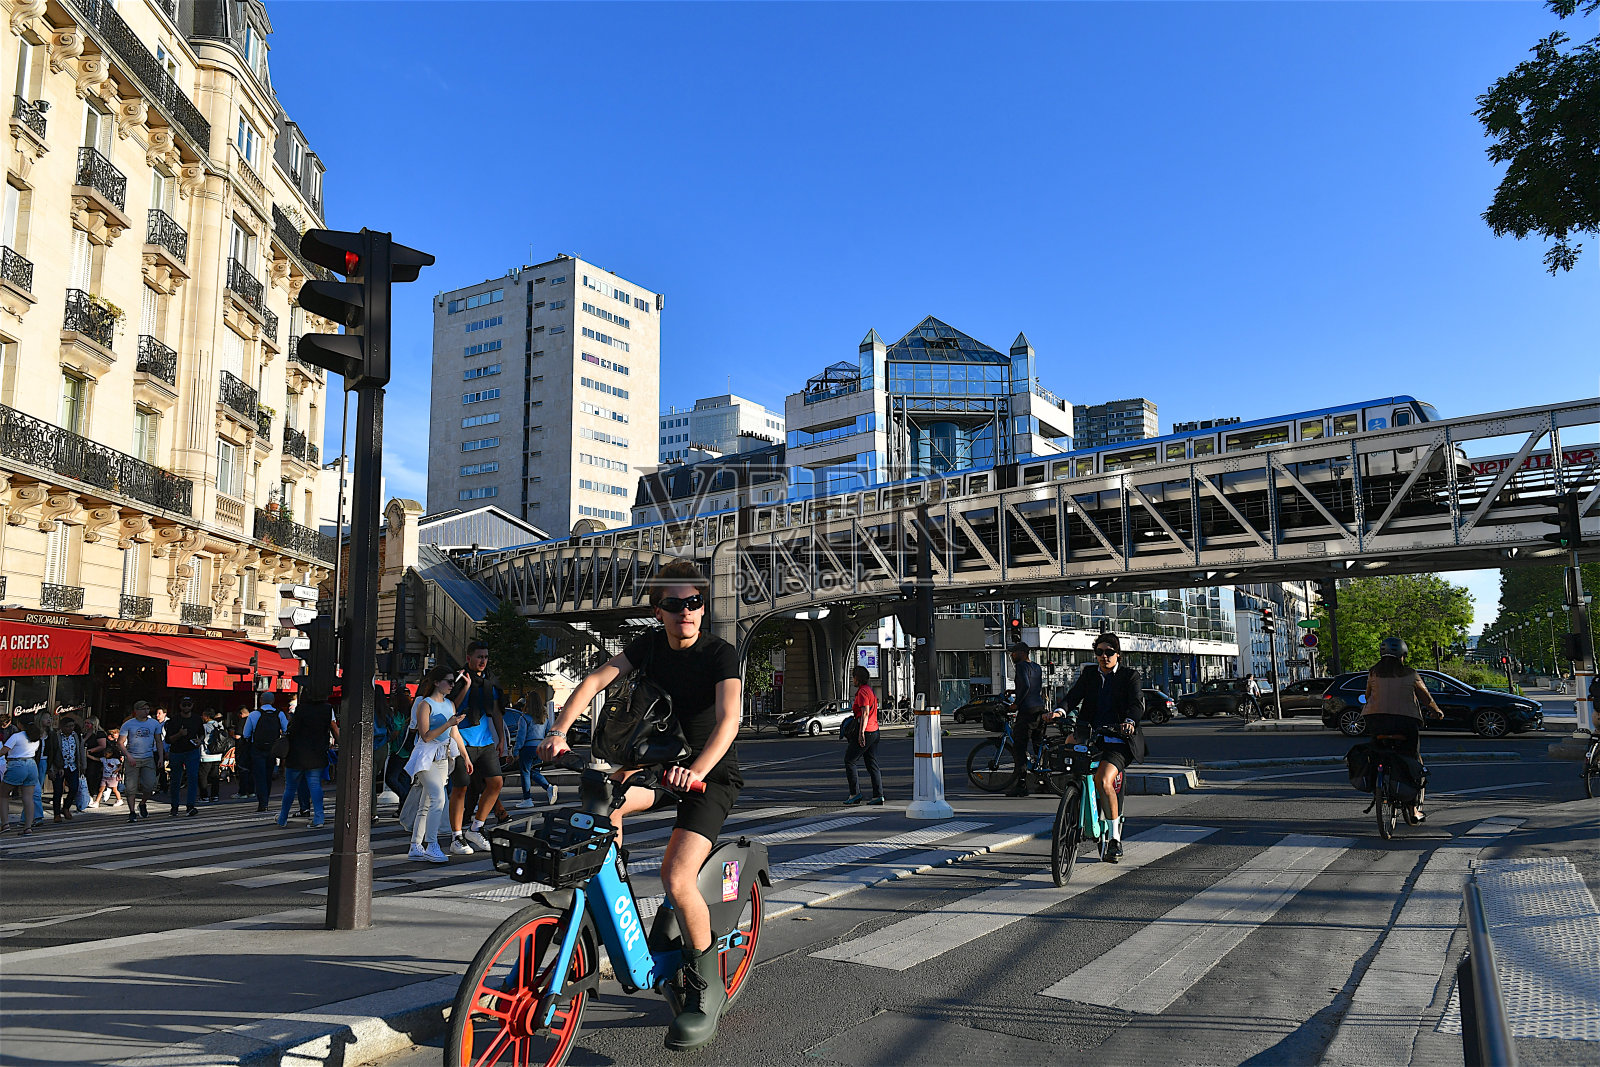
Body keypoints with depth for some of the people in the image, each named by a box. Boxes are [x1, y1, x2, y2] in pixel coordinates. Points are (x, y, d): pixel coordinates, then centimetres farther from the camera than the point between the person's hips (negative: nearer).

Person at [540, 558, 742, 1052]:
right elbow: (595, 681, -9)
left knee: (676, 877, -23)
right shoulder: (650, 644, -1)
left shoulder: (721, 653, -17)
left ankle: (707, 988, -3)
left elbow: (728, 718, -32)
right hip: (662, 761, 6)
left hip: (713, 773, -6)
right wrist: (559, 732, -25)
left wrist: (696, 771, -49)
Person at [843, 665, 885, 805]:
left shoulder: (863, 692, -13)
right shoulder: (871, 691, 16)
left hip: (865, 731, -9)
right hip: (874, 731, 9)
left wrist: (861, 733, -23)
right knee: (872, 764, 8)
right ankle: (878, 795, 3)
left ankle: (855, 794, -1)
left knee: (849, 761, 1)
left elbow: (865, 713, -20)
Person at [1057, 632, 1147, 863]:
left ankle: (1115, 838, -10)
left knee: (1104, 782, -24)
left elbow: (1137, 703, -11)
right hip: (1090, 736, 6)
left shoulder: (1130, 676, 5)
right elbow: (1074, 695, 1)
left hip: (1117, 740, -5)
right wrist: (1060, 711, -21)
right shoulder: (1089, 673, 15)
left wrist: (1129, 721, -33)